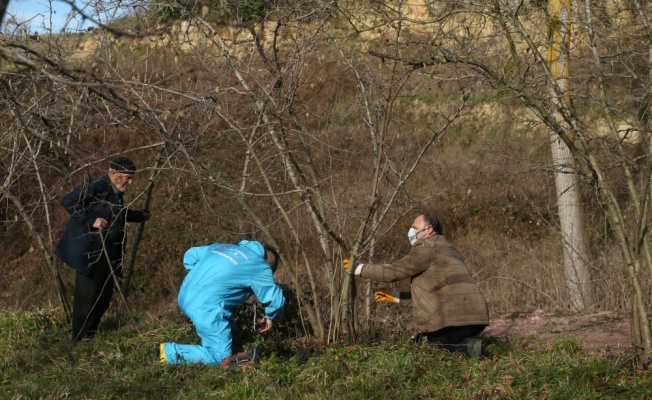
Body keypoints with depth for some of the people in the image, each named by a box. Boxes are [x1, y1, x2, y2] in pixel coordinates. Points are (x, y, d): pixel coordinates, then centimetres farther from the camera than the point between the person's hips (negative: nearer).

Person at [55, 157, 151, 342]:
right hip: (90, 252, -9)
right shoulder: (95, 187, -16)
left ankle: (91, 336, 25)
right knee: (87, 297, -5)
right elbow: (68, 202, -22)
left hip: (108, 254, 9)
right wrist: (91, 221, -26)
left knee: (104, 296, 13)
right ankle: (80, 341, 3)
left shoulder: (116, 194, 13)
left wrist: (139, 215, 37)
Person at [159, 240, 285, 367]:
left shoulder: (225, 247, 21)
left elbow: (190, 255, 28)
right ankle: (168, 352, -7)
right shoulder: (260, 266, 1)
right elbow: (276, 301, -4)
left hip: (184, 298, 9)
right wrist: (270, 317, 16)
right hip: (205, 307, -9)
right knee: (220, 356, -4)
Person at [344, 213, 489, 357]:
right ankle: (467, 345, 1)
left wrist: (359, 268, 8)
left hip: (457, 317, -9)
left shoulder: (428, 246, 0)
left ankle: (467, 348, -16)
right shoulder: (446, 249, 29)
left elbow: (394, 271, -2)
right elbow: (429, 294, 29)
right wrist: (395, 296, 31)